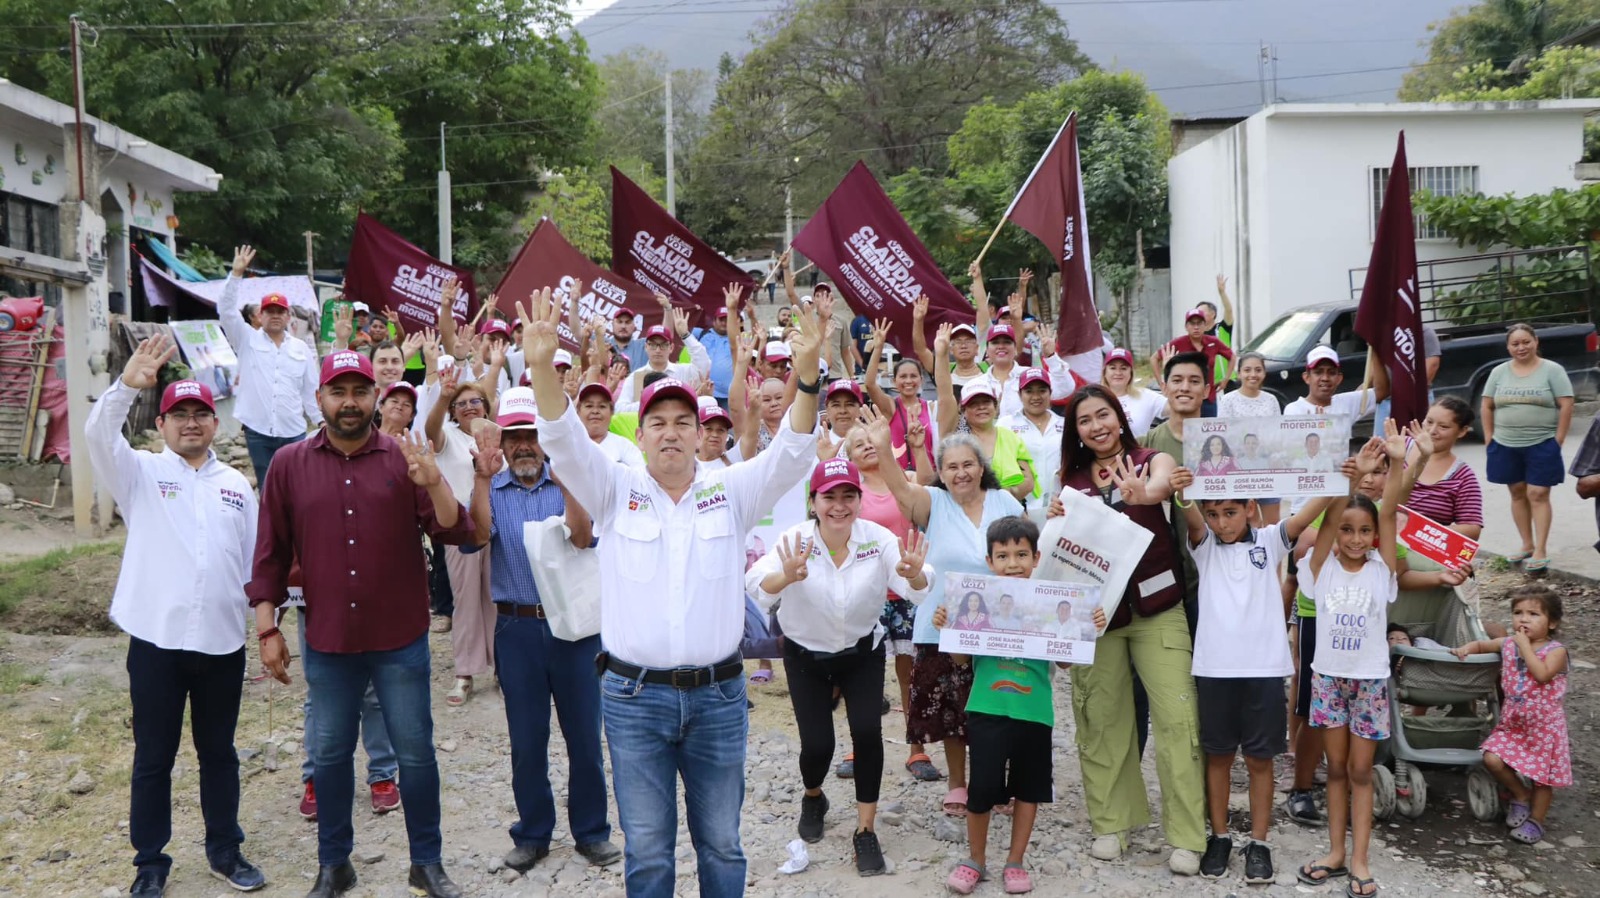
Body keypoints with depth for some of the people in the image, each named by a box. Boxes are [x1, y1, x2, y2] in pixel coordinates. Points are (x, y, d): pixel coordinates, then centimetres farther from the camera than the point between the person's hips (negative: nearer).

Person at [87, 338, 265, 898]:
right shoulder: (141, 473, 1)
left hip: (223, 642, 3)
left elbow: (255, 558, 12)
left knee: (219, 752, 15)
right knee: (153, 758, 8)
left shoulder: (237, 486, 10)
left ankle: (225, 849, 29)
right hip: (156, 641, -2)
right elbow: (98, 435, -19)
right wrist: (128, 384, -33)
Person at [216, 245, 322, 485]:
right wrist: (236, 274, -13)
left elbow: (311, 390, 12)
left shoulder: (301, 349, 10)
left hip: (294, 432, 1)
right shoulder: (247, 340, 5)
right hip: (257, 432, -1)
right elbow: (227, 310, -7)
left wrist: (321, 420, 6)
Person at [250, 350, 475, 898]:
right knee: (329, 754, 14)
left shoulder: (403, 460, -2)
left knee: (416, 752, 8)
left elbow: (456, 533, -7)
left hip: (401, 640, -1)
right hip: (327, 643, 1)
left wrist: (434, 484, -24)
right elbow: (271, 554, 3)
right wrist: (267, 629, 0)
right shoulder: (290, 464, 0)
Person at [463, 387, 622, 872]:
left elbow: (582, 538, -18)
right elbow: (476, 537, -18)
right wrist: (483, 477, -29)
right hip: (517, 628, 1)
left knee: (584, 732, 7)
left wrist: (563, 478, -29)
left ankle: (591, 830, 23)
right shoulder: (491, 488, 1)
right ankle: (532, 833, 26)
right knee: (526, 739, 10)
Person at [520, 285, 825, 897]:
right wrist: (542, 366, -31)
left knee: (721, 844, 14)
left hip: (718, 695, 1)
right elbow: (563, 442, -12)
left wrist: (807, 371, -27)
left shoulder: (730, 491, 2)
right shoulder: (616, 492, 1)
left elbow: (791, 453, -10)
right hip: (634, 696, 0)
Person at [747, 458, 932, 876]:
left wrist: (914, 574, -53)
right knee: (817, 744, -5)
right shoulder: (795, 540, -21)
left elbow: (917, 591, -29)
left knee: (867, 731, -16)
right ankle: (813, 798, 32)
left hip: (863, 653, 1)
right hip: (806, 656, -1)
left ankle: (865, 830, 3)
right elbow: (757, 589, -38)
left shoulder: (878, 538, -18)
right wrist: (787, 577, -61)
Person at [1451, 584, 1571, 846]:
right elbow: (1482, 644, 18)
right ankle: (1521, 794, 16)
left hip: (1545, 724, -4)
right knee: (1492, 759, -11)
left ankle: (1536, 819, 28)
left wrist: (1524, 645, -24)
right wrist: (1466, 648, -4)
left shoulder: (1556, 651, -12)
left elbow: (1543, 675, -29)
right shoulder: (1508, 644, 2)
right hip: (1512, 722, 4)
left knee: (1542, 775, 6)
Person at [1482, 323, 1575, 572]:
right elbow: (1487, 406, 11)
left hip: (1542, 445, -4)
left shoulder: (1552, 370, -3)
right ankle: (1527, 545, 20)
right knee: (1518, 494, 10)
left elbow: (1566, 406, -6)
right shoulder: (1499, 372, 7)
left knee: (1538, 495, -6)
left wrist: (1558, 440, -10)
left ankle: (1541, 551, -4)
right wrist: (1490, 439, 4)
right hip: (1506, 446, 4)